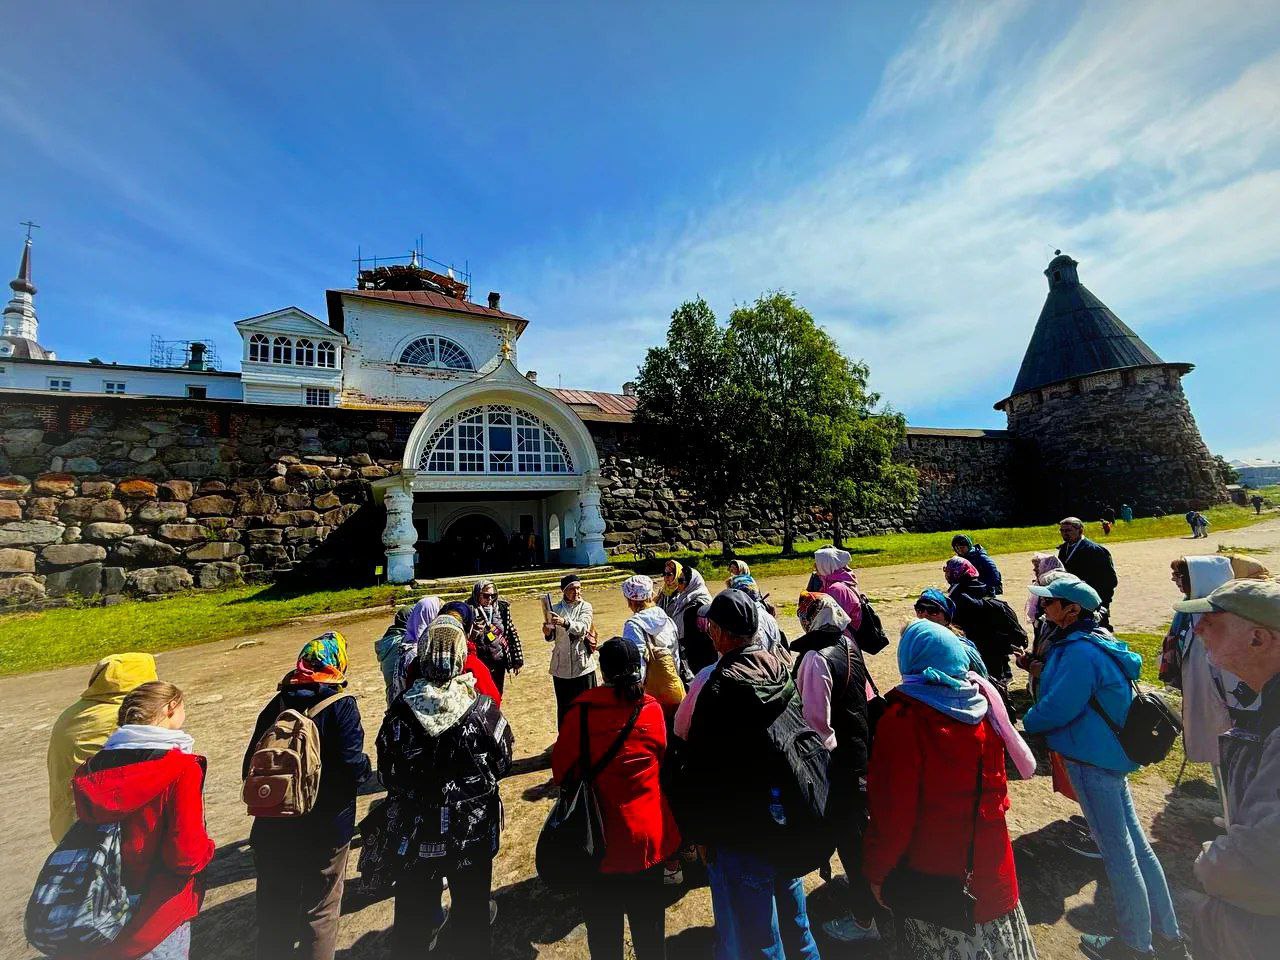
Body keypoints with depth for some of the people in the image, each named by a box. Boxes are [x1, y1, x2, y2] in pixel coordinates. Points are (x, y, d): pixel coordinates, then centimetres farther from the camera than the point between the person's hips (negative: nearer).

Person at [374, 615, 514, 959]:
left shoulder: (402, 709, -18)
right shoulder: (481, 707, -19)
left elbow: (387, 774, -6)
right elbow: (502, 762, -6)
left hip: (415, 829, 1)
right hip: (472, 826, 0)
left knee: (413, 908, 22)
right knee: (471, 904, 22)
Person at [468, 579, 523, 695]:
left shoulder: (502, 608, 0)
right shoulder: (471, 610, -10)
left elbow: (512, 633, 5)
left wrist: (517, 659, 5)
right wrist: (473, 631, -29)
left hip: (499, 661, 3)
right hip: (480, 662, -3)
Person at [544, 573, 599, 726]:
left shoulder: (585, 607, -2)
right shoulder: (556, 609, 4)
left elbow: (582, 628, -20)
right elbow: (552, 637, 4)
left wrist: (565, 622, -37)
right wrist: (547, 633, -19)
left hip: (582, 664, -2)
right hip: (561, 666, 2)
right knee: (563, 706, 9)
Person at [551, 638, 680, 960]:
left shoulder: (582, 709, -18)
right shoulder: (652, 708, -12)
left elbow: (561, 767, -7)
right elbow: (662, 758, 3)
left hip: (599, 836, -1)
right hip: (648, 834, 2)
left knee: (602, 923, 21)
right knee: (648, 919, 24)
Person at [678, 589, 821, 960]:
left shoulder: (720, 686, -27)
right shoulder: (779, 670, -6)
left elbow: (701, 766, -21)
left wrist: (699, 829, -6)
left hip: (740, 831, -7)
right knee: (793, 919, 29)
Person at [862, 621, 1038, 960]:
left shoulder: (903, 718, -25)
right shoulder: (981, 701, -7)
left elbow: (893, 809, -20)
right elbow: (994, 782, 10)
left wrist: (877, 871, -7)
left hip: (933, 868, -5)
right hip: (989, 863, 5)